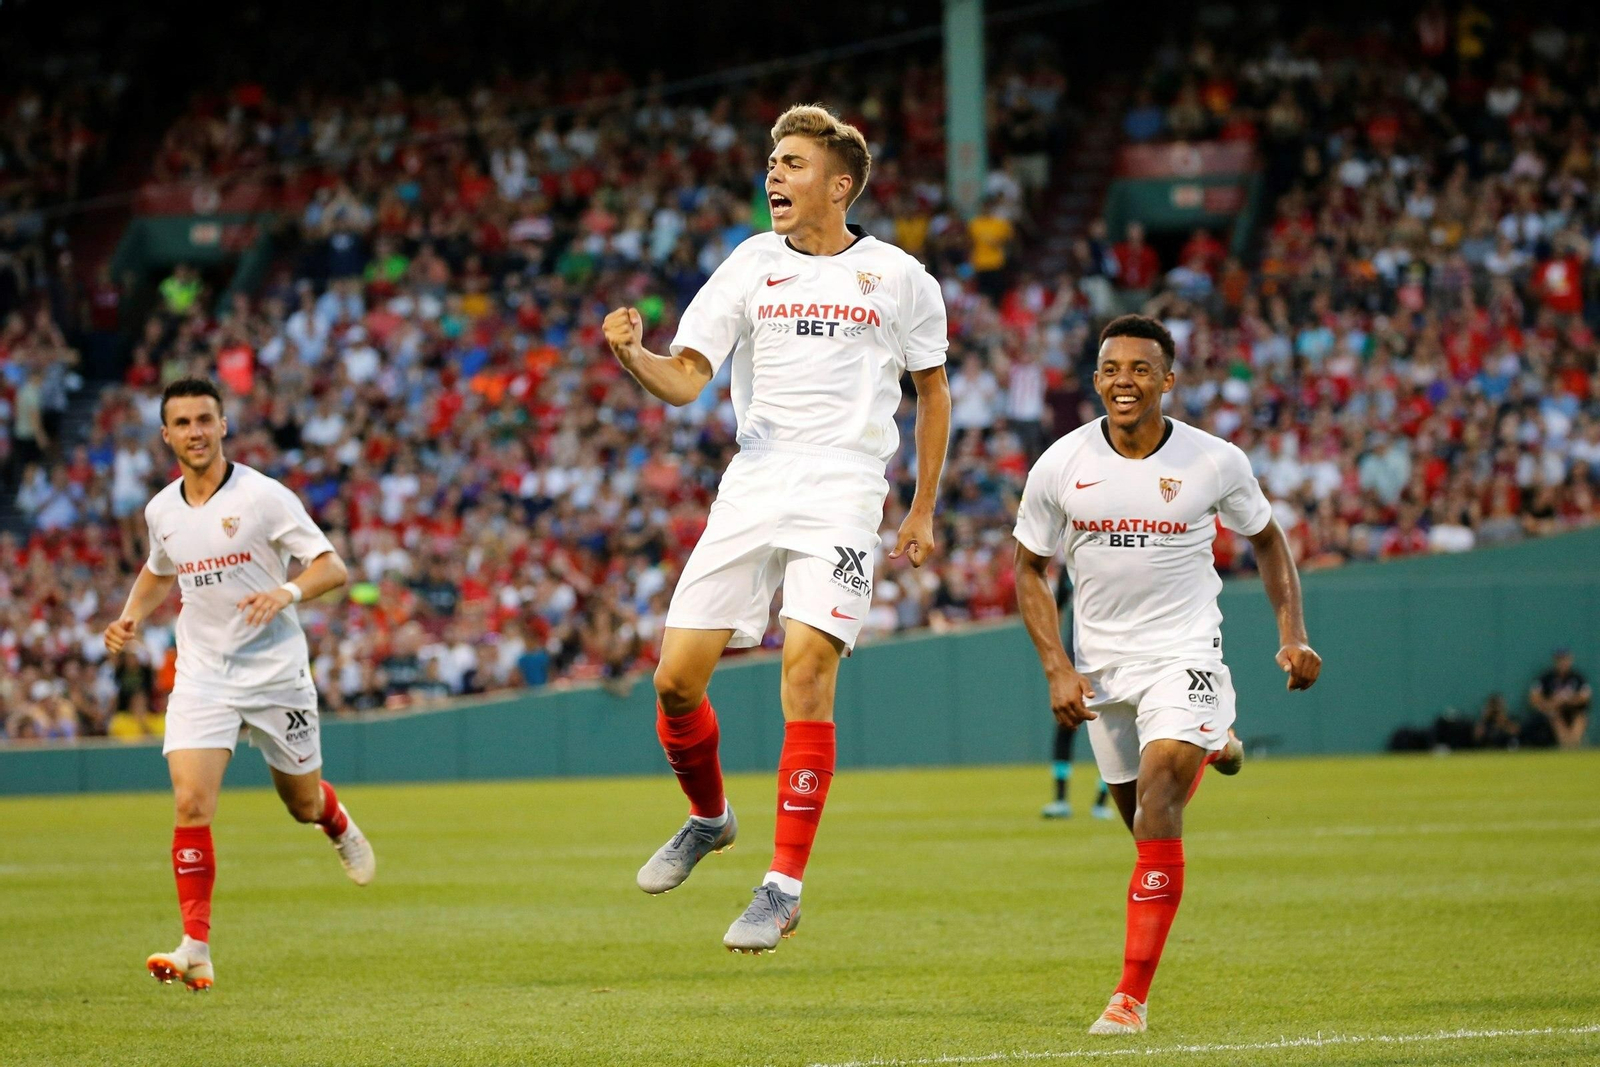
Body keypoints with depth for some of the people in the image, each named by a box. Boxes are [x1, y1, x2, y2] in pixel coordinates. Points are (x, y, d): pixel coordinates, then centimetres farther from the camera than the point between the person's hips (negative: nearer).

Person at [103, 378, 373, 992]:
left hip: (275, 670, -2)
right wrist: (131, 618, 7)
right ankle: (196, 949, -17)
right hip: (201, 675, 3)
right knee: (191, 803, -16)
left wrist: (287, 592, -31)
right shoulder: (161, 511, 5)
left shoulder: (262, 496, -11)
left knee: (303, 805, 12)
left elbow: (332, 567, -11)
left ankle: (341, 828, 51)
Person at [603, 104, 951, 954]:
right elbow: (685, 379, 2)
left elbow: (932, 390, 16)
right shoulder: (751, 265, 8)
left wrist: (924, 510, 14)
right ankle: (709, 817, 27)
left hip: (843, 492, -3)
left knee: (807, 671, -18)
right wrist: (631, 353, -19)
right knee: (677, 676, -3)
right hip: (752, 485, 3)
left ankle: (784, 884, -12)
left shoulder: (898, 278, 5)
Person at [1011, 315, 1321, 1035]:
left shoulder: (1215, 462, -9)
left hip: (1184, 656, -3)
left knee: (1157, 801, -22)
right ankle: (1207, 749, 53)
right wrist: (1057, 668, -7)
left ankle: (1132, 996, -23)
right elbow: (1029, 570, 5)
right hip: (1100, 664, 3)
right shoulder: (1060, 466, -7)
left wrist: (1292, 636, -1)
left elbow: (1266, 541, 9)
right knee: (1138, 812, 14)